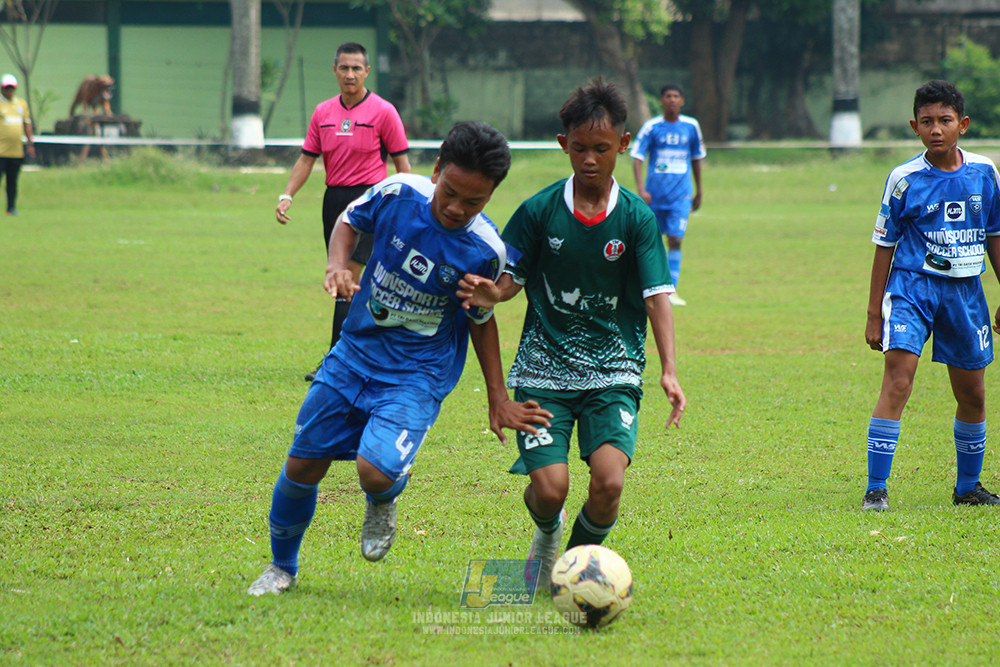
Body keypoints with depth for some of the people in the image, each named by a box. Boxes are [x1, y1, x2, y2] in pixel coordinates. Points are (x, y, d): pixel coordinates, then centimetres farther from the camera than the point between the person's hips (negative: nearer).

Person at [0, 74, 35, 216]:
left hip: (17, 150, 4)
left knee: (13, 181, 7)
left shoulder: (22, 104, 15)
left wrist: (31, 143, 13)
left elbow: (27, 124, 19)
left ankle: (11, 207, 12)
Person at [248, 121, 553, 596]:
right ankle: (282, 566, 33)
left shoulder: (486, 251, -17)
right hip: (355, 353, 3)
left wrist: (497, 398, 3)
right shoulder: (398, 195, -14)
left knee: (377, 471, -26)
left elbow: (481, 320, 2)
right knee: (302, 467, 7)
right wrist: (338, 265, -12)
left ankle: (383, 503, 13)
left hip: (418, 375, -3)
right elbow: (350, 221, 8)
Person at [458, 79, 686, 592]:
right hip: (545, 370, 0)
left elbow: (656, 295, -5)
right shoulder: (540, 211, -2)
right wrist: (491, 294, -19)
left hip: (613, 371, 0)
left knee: (608, 481, -19)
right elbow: (512, 277, 5)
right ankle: (546, 533, 25)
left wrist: (668, 369, -17)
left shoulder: (636, 218, -2)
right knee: (550, 486, -14)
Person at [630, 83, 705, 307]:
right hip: (655, 194, 0)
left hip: (681, 195, 0)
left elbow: (696, 159, 16)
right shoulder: (651, 127, -4)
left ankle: (671, 290, -9)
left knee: (675, 240, -11)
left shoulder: (691, 126, 3)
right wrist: (641, 189, -19)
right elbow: (637, 158, -6)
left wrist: (699, 192, 19)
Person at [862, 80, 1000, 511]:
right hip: (913, 285, -3)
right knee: (898, 377, -19)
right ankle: (876, 489, -17)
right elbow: (884, 246, 0)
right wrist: (874, 314, -1)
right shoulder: (904, 179, -6)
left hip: (965, 291, 3)